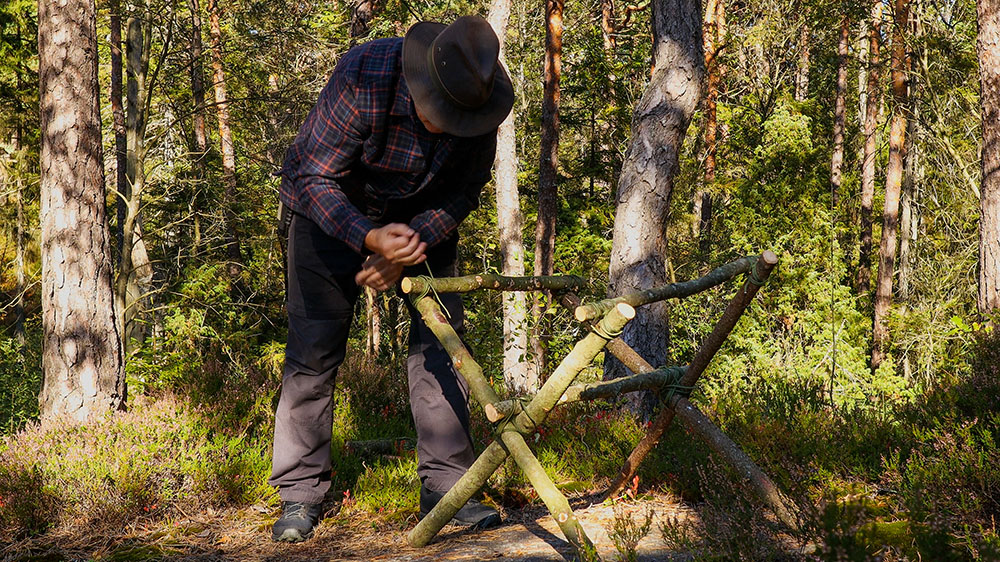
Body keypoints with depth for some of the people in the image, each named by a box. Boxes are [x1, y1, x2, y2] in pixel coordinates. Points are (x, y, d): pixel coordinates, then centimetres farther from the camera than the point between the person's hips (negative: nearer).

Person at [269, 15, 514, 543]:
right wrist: (369, 238, -44)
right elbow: (314, 177, -28)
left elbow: (462, 193, -11)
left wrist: (409, 248, -25)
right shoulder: (363, 78, -35)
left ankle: (444, 484, 1)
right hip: (334, 207, -3)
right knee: (314, 345, -5)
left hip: (422, 218, 3)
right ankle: (300, 493, 4)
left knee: (440, 336, -7)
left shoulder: (477, 103, -23)